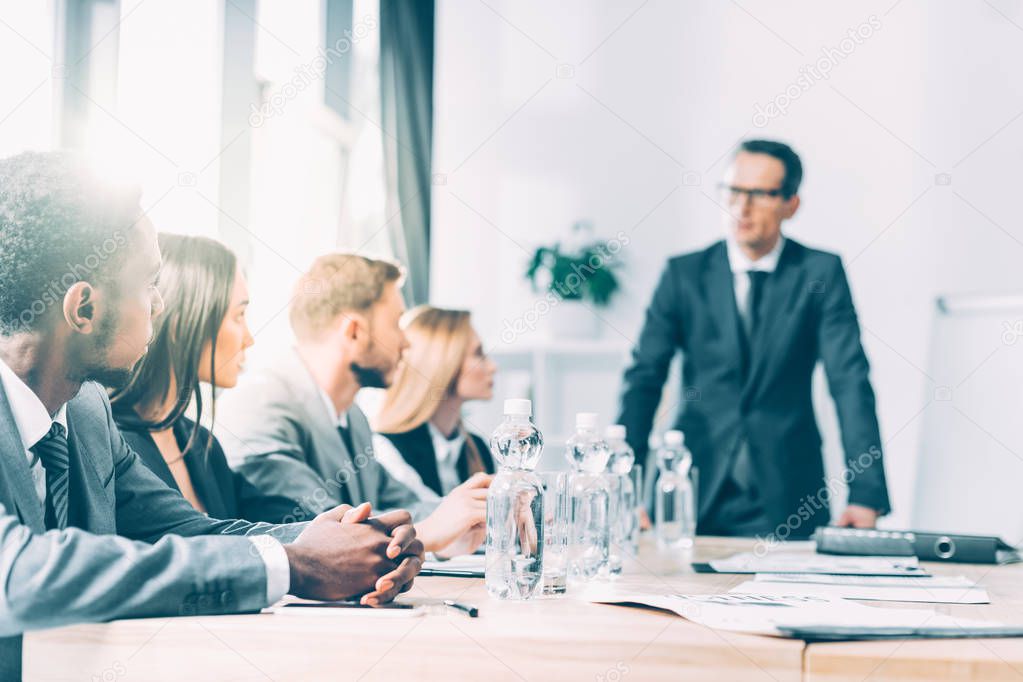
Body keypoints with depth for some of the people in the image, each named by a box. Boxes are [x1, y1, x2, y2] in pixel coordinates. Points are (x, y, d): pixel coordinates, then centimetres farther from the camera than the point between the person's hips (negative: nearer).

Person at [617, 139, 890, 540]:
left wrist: (866, 494, -17)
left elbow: (850, 382, -6)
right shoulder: (684, 274, 4)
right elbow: (644, 379, 1)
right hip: (694, 495, 1)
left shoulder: (820, 272, 1)